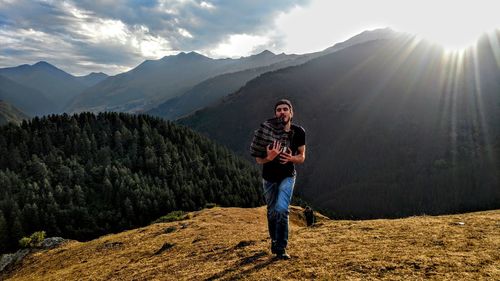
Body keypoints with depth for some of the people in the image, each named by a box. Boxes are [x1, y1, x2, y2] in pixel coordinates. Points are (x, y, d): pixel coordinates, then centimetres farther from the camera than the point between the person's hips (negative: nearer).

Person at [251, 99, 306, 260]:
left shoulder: (299, 132, -11)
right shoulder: (268, 131, -17)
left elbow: (302, 156, 1)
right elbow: (258, 159, -14)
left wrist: (292, 158, -22)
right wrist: (269, 157, -36)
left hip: (287, 177, 0)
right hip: (269, 178, 1)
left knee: (281, 209, -18)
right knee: (272, 212, 13)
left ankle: (281, 248, -4)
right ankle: (274, 241, 38)